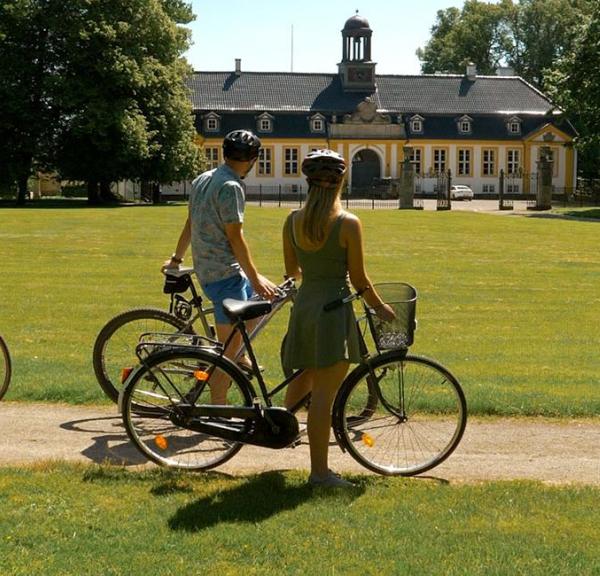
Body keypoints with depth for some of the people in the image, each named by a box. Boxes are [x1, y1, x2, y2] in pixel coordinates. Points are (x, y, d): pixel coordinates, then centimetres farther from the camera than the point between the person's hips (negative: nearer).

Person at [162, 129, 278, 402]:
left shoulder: (202, 180, 10)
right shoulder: (231, 187, -18)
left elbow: (190, 224, 20)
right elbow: (235, 236, -19)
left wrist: (176, 258, 31)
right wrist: (255, 277, -15)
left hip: (205, 267, 9)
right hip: (224, 272, -9)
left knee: (257, 298, 27)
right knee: (229, 347, -4)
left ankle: (240, 358, 31)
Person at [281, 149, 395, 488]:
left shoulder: (293, 221, 3)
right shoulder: (349, 223, -12)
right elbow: (359, 279, -8)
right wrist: (380, 307, 9)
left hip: (304, 305, 5)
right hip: (334, 308, -5)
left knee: (305, 379, 27)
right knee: (324, 394, -1)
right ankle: (320, 472, 5)